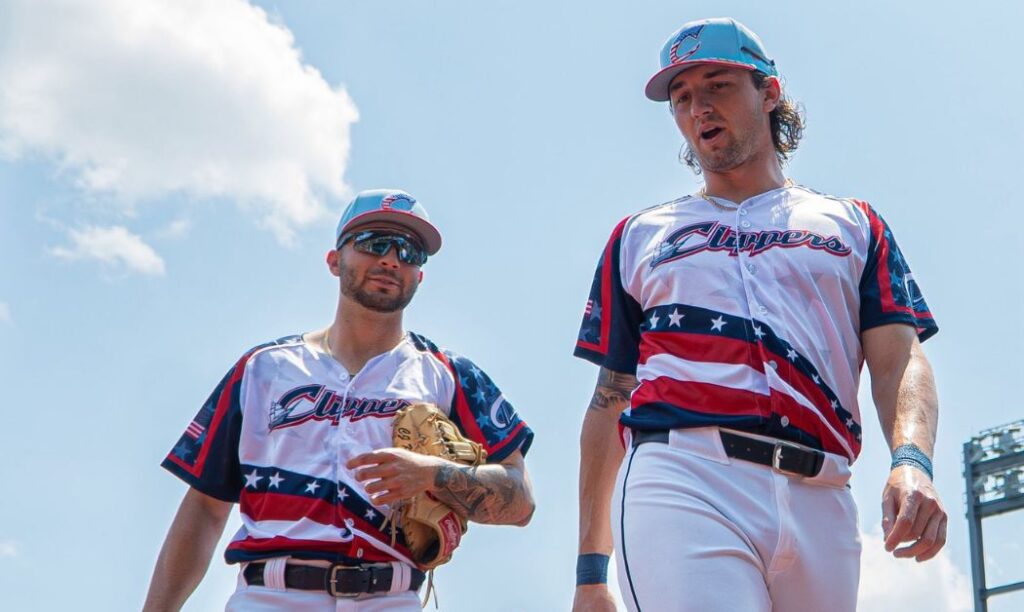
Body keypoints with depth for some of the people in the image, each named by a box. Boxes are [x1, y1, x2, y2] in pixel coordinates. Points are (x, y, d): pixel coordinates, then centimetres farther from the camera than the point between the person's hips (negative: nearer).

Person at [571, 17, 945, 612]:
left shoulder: (850, 224, 22)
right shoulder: (640, 236, 23)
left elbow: (898, 358, 9)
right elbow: (611, 400, 18)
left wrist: (913, 461, -13)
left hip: (819, 502, 1)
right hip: (681, 478, -1)